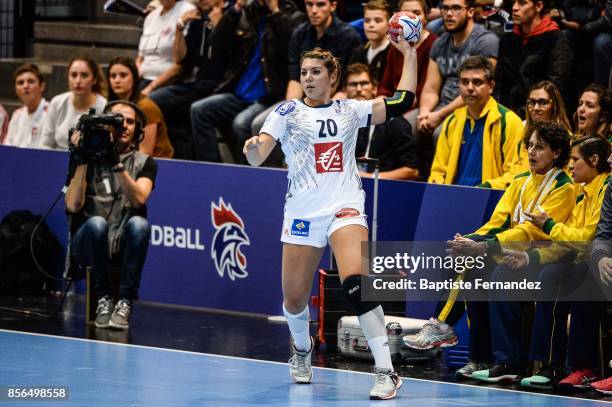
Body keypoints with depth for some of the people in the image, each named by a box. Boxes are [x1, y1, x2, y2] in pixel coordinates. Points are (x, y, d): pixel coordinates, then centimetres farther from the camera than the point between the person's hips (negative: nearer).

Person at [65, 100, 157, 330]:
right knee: (97, 222, -35)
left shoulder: (144, 163, 9)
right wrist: (81, 163, -10)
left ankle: (125, 303, -28)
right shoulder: (88, 159, 7)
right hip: (87, 244, -1)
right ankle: (103, 300, -22)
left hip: (123, 246, 1)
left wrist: (118, 166, -20)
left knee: (138, 223, -33)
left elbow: (140, 199, -11)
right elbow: (73, 206, -6)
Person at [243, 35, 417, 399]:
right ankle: (302, 349, 39)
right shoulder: (288, 111, 6)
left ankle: (386, 372, -25)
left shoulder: (350, 110, 11)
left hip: (345, 208, -1)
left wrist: (410, 54, 9)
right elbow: (258, 157, -4)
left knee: (357, 282, -25)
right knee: (294, 301, 2)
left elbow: (402, 101, 11)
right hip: (302, 214, 1)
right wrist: (253, 148, -27)